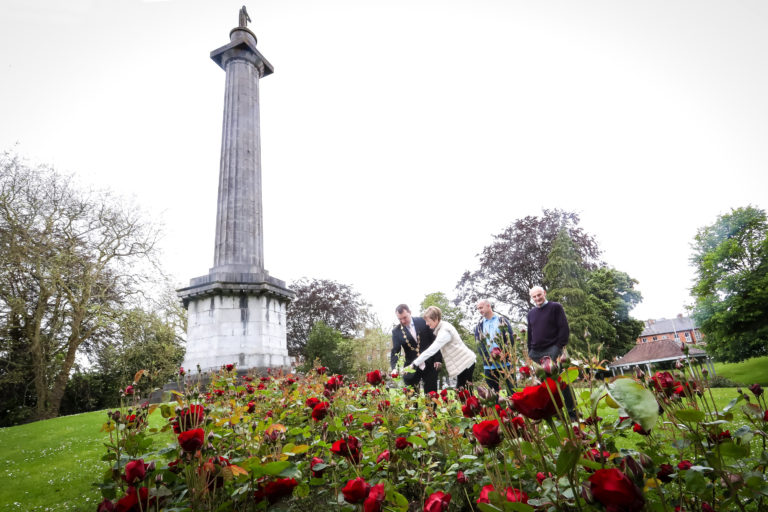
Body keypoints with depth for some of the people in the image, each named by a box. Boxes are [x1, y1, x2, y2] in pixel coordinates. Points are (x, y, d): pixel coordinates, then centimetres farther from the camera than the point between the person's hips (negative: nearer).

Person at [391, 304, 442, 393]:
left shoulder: (422, 322, -3)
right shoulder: (396, 331, -3)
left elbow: (434, 340, 2)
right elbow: (395, 351, -7)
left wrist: (438, 359, -3)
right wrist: (394, 368, -24)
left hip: (429, 364, 0)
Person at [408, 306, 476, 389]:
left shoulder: (445, 331, -22)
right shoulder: (440, 328, 8)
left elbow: (432, 350, -28)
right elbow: (434, 348, 6)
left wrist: (415, 364, -26)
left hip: (466, 362, -9)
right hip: (461, 362, 9)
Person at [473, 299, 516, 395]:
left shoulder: (502, 320, 5)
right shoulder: (479, 325, 11)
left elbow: (510, 339, -1)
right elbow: (479, 344, 3)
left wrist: (502, 354, -13)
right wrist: (489, 357, -12)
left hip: (505, 362, -3)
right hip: (489, 364, 3)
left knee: (512, 390, -1)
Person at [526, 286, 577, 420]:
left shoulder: (555, 307, 4)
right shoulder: (531, 313, 20)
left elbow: (564, 328, -2)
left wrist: (561, 347, -10)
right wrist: (530, 353, 15)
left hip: (552, 350, -5)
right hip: (536, 353, 5)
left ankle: (572, 412, 1)